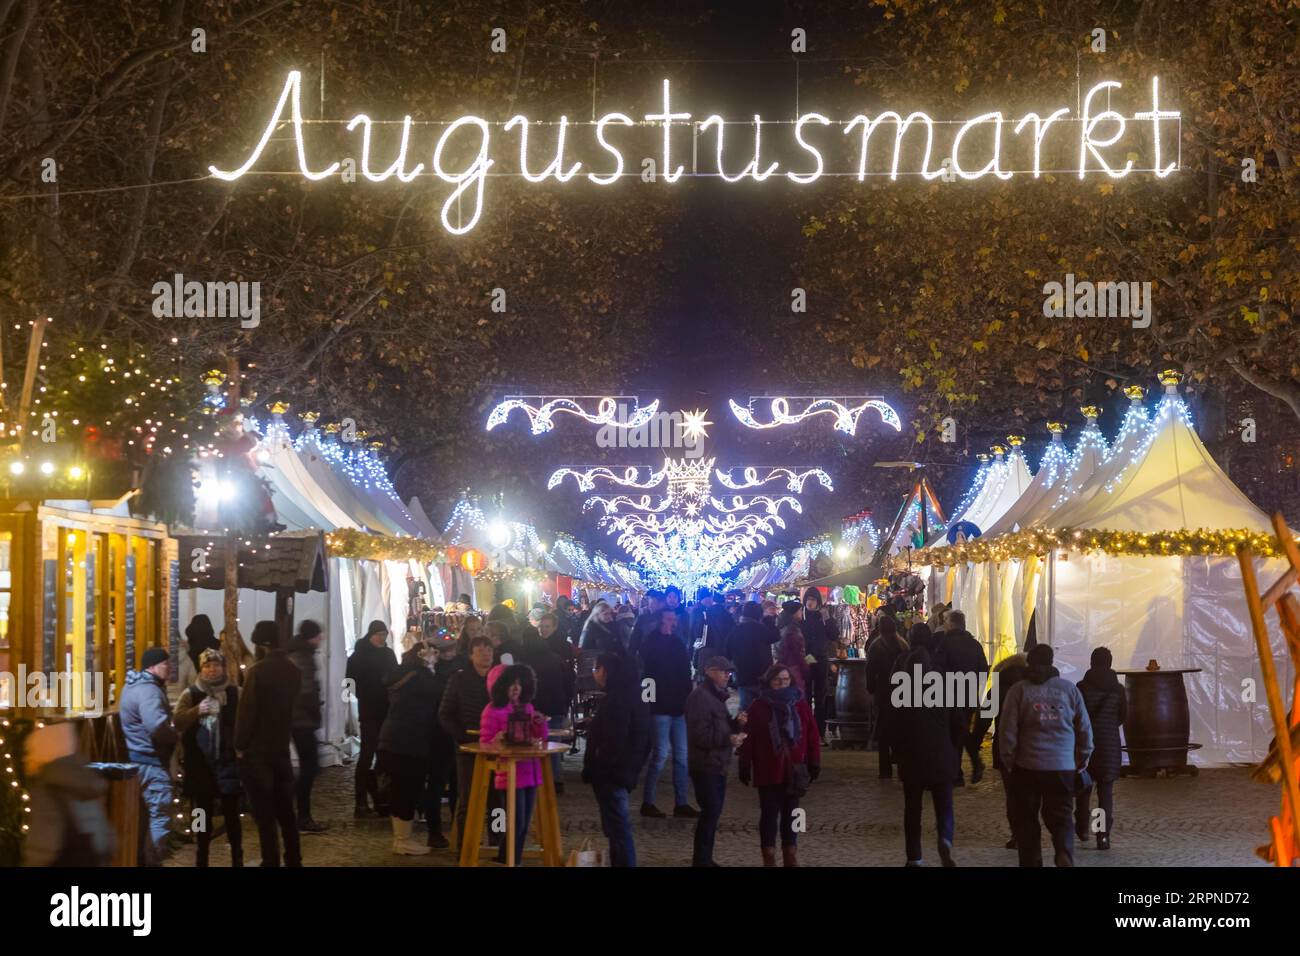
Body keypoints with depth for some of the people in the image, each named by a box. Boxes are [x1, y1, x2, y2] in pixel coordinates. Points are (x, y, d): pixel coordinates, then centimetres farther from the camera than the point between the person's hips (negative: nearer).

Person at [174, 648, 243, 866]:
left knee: (231, 812, 3)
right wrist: (197, 711, -25)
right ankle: (202, 858, 17)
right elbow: (177, 722, -8)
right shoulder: (190, 694, 3)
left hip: (228, 761, 0)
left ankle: (237, 858, 13)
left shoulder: (236, 693, 2)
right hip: (200, 763, 1)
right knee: (203, 813, 7)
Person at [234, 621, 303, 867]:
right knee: (285, 809, 14)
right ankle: (293, 859, 20)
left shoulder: (258, 670, -17)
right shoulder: (293, 670, 3)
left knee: (264, 813, -1)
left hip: (257, 751, -6)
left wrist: (240, 745, -6)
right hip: (282, 747, 6)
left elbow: (246, 709, -15)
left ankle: (271, 861, 1)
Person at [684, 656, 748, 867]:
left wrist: (737, 723, 1)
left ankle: (705, 859, 22)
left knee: (712, 812, 13)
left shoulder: (717, 696, 18)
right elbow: (700, 735, -21)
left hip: (717, 765, 10)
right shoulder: (700, 697, -14)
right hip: (705, 766, -10)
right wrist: (729, 739, -25)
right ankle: (701, 860, -4)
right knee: (711, 812, -10)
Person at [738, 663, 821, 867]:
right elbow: (748, 740, -5)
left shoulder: (800, 704, 2)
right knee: (769, 814, 3)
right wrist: (745, 768, -7)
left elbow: (812, 736, 3)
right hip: (768, 771, -2)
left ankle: (790, 856, 20)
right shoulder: (758, 707, -3)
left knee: (790, 814, 11)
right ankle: (769, 857, 9)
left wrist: (814, 763, 0)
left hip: (794, 770, 2)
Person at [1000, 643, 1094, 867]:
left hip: (1027, 766, -1)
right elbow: (1085, 728, 7)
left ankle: (1031, 862, 7)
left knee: (1027, 819, 9)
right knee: (1060, 816, 8)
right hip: (1063, 767, 1)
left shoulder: (1019, 691, -3)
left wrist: (1009, 760, 7)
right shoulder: (1069, 689, 3)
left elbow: (1007, 730, -5)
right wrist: (1082, 759, 18)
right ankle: (1064, 853, -17)